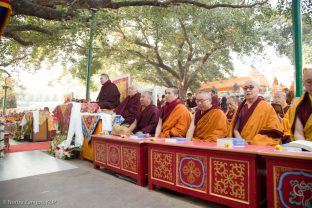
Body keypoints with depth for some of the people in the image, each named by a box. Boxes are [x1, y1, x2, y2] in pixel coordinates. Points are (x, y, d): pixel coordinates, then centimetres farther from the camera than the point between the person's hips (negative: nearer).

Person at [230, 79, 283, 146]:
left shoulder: (267, 108, 2)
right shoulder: (241, 107, 13)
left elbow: (274, 132, -3)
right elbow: (235, 128, 8)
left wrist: (254, 142, -11)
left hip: (259, 147, -3)